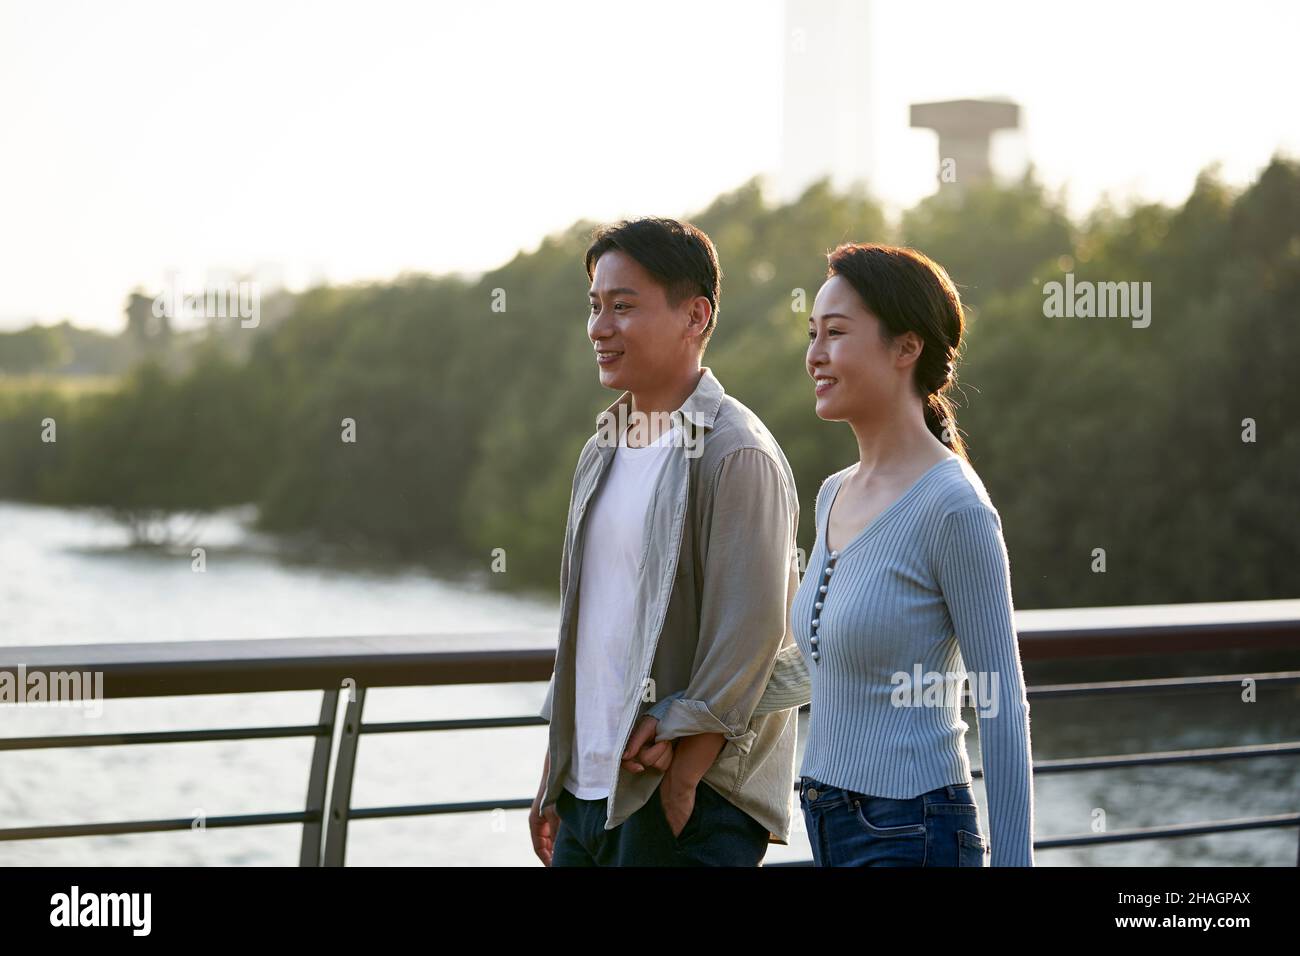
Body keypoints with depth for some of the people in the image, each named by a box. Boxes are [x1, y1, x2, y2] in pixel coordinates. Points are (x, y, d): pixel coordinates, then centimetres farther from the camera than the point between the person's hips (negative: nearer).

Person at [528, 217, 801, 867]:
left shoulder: (739, 457, -11)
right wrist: (553, 775, 16)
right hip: (586, 790, 7)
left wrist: (680, 783, -16)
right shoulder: (603, 451, 14)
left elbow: (749, 641, -16)